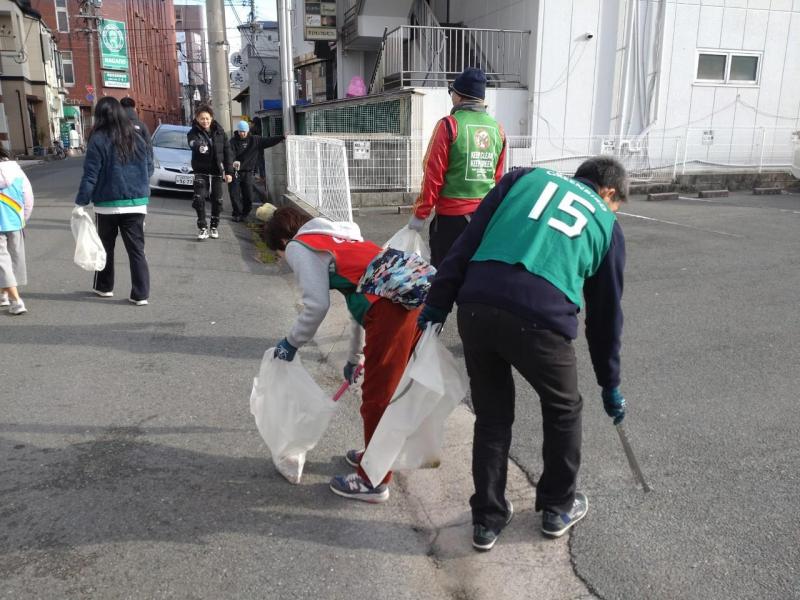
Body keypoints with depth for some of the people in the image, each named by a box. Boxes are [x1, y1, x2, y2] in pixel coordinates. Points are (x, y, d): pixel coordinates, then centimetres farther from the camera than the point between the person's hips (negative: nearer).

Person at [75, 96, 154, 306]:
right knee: (136, 249, 3)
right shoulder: (137, 138, 4)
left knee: (106, 247, 16)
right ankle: (140, 294, -1)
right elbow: (149, 168, 11)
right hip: (136, 203, 3)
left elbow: (90, 174, -11)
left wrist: (81, 201, -5)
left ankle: (104, 287, 29)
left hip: (108, 204, -2)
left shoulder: (98, 139, -9)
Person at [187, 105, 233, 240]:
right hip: (201, 172, -2)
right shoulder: (193, 133, -6)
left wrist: (229, 171, -1)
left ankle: (214, 227, 24)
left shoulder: (219, 132, 2)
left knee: (217, 201, 7)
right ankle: (203, 228, -4)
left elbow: (227, 152, 4)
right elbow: (193, 143, -30)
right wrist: (199, 146, -54)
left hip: (217, 171, 2)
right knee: (199, 199, -14)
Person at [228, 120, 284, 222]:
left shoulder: (254, 140, 6)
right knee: (234, 194, -2)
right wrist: (234, 161, -38)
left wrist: (282, 137, -4)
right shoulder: (233, 141, -3)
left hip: (248, 172, 2)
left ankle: (245, 213, 19)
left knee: (248, 196, 3)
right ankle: (237, 214, 9)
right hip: (235, 172, -2)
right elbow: (230, 153, -18)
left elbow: (269, 141, 4)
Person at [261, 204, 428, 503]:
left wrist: (292, 343, 13)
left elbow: (317, 305, -4)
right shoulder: (339, 238, 33)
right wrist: (355, 357, 45)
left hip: (392, 306, -9)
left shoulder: (299, 246, 9)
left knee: (377, 395, 5)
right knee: (390, 386, 23)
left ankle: (373, 481, 18)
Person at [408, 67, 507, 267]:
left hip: (452, 215, -5)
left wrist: (420, 213, -3)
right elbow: (498, 177, 12)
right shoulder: (497, 128, 6)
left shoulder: (449, 125, -9)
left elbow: (433, 174, -10)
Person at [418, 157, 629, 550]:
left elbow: (468, 241, 12)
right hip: (540, 319, -2)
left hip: (477, 307, 2)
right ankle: (558, 508, 42)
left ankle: (487, 519, 33)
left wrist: (437, 302, 11)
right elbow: (606, 312, 25)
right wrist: (610, 384, 35)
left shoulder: (527, 178, 24)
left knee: (491, 416, 21)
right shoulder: (607, 225, 22)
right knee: (563, 411, 26)